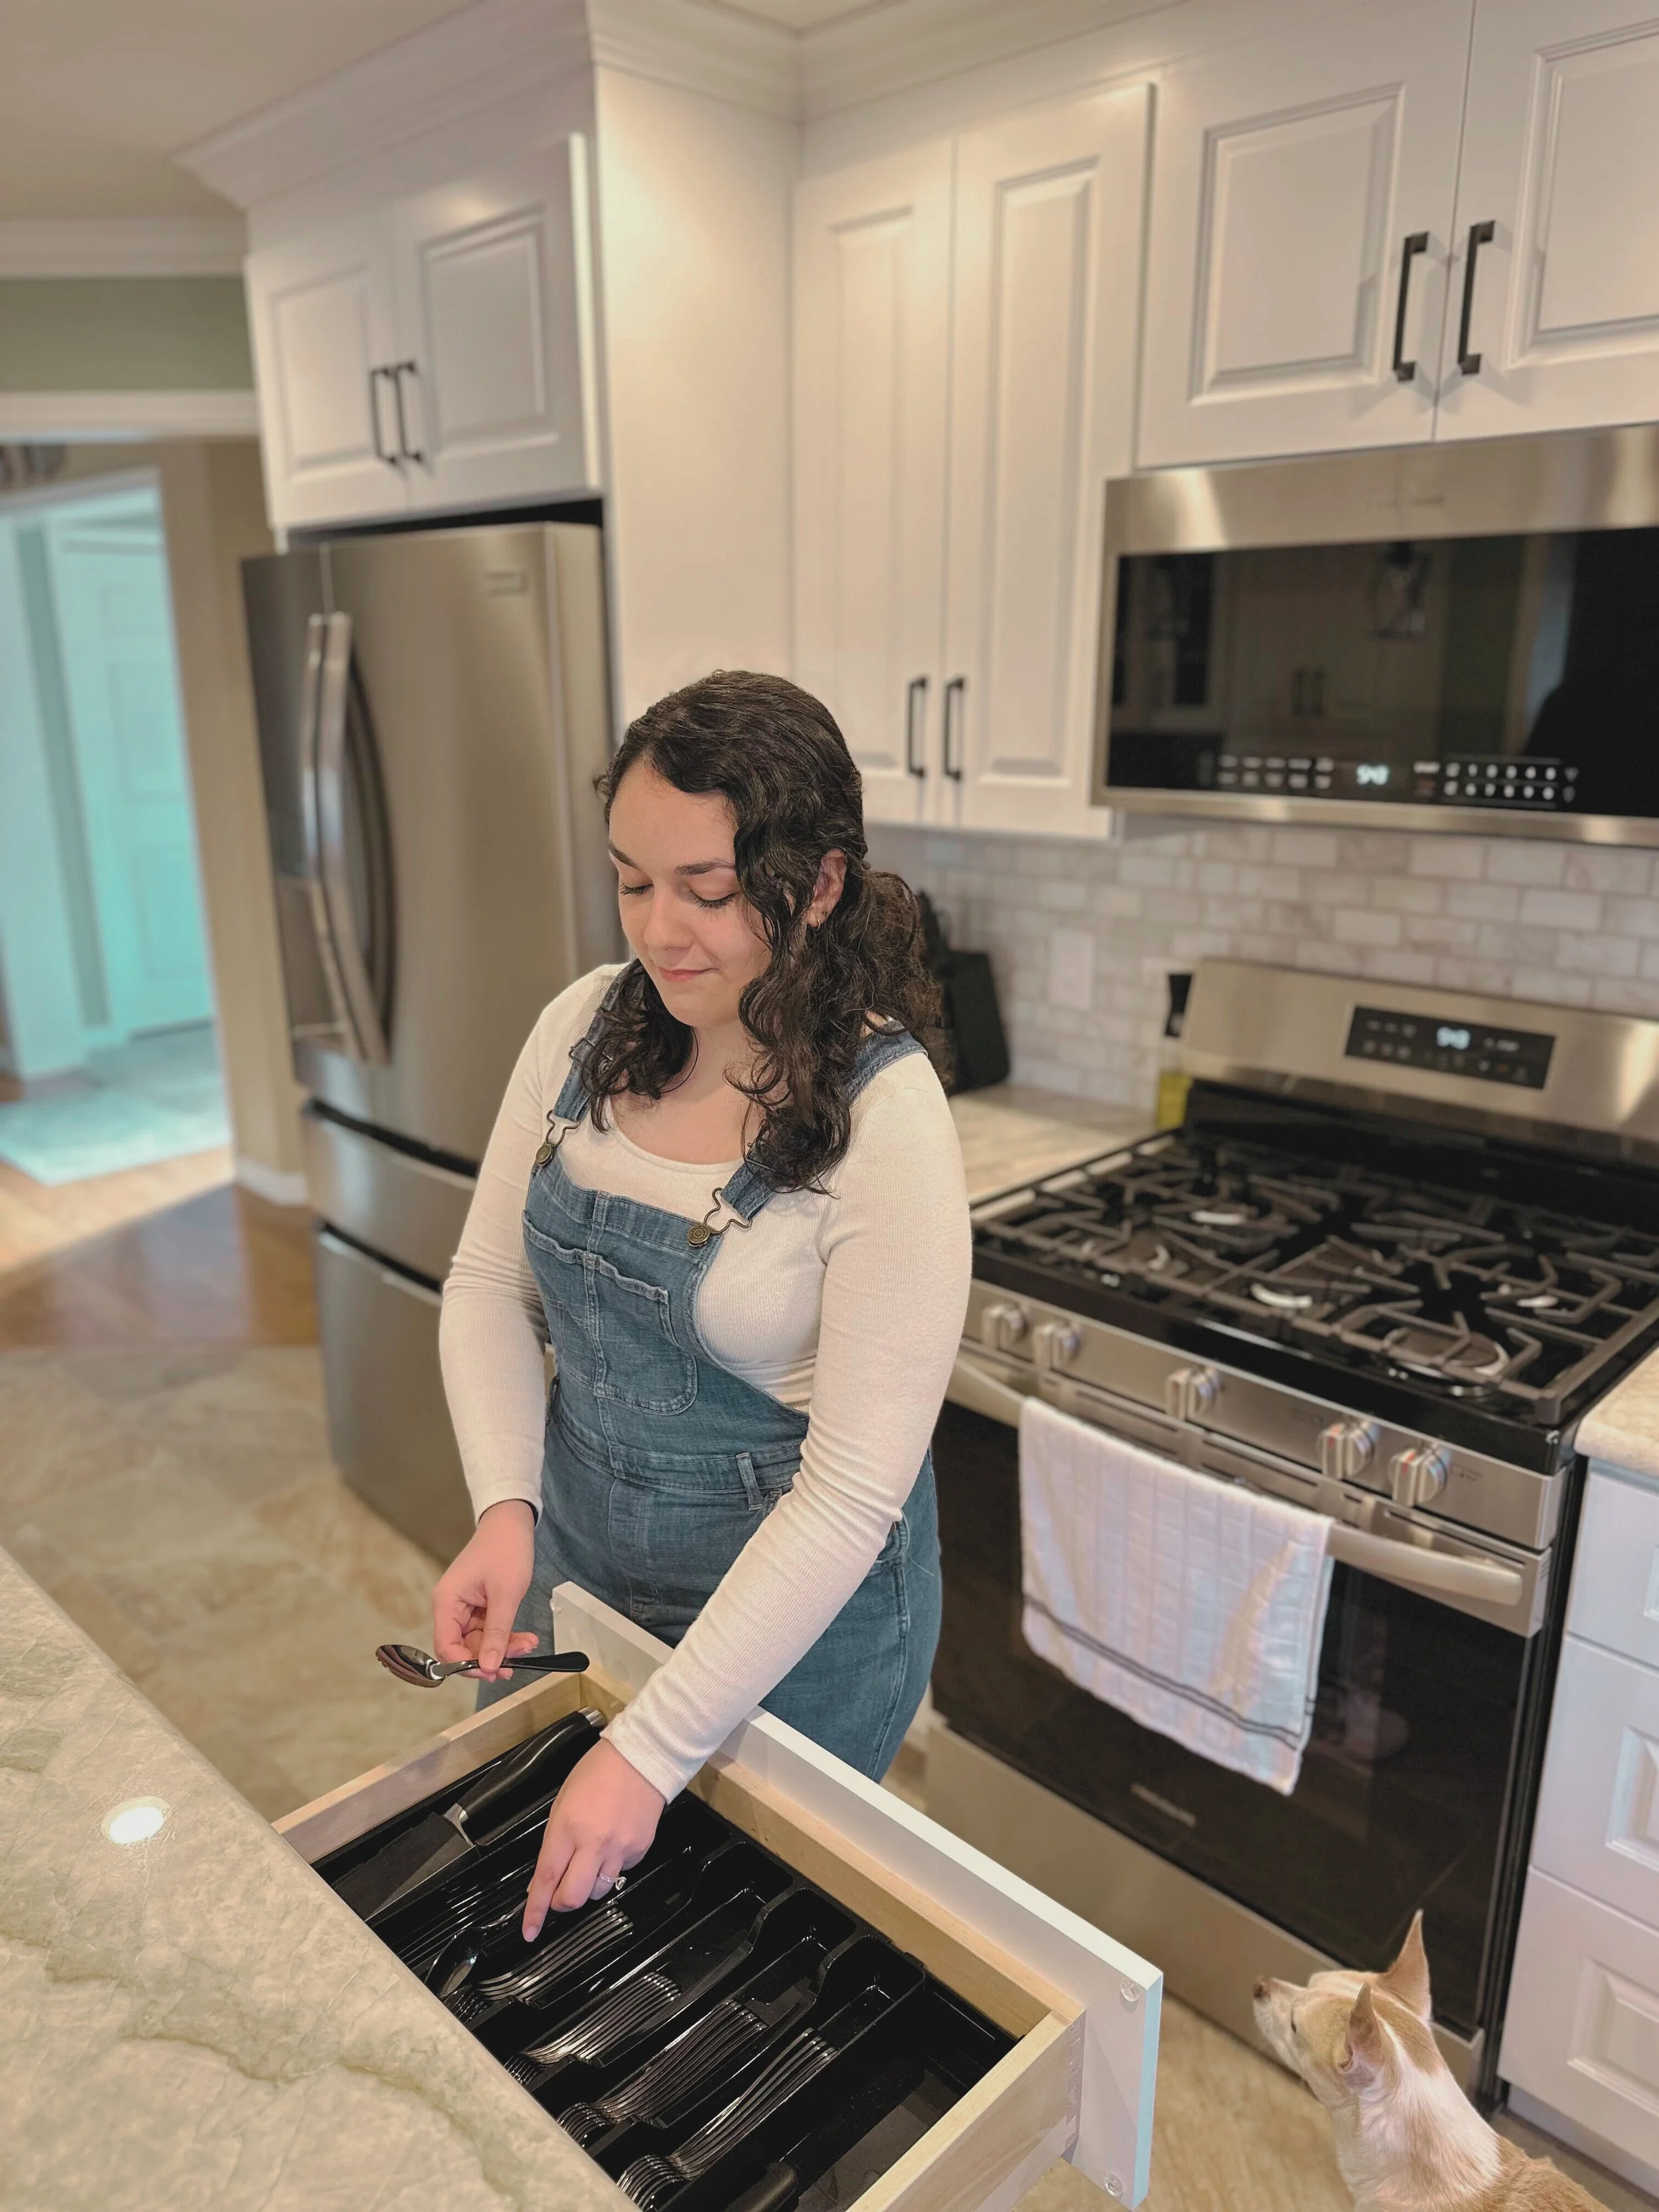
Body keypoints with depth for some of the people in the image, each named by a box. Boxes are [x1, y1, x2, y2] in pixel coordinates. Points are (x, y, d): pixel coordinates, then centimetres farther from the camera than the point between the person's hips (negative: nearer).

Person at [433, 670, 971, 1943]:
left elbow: (853, 1491, -25)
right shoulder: (586, 1029, -9)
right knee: (513, 1878, 28)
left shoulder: (885, 1120, -26)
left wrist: (653, 1753, -24)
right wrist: (505, 1509, -14)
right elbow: (490, 1283, 0)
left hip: (795, 1601, -5)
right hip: (574, 1553, 6)